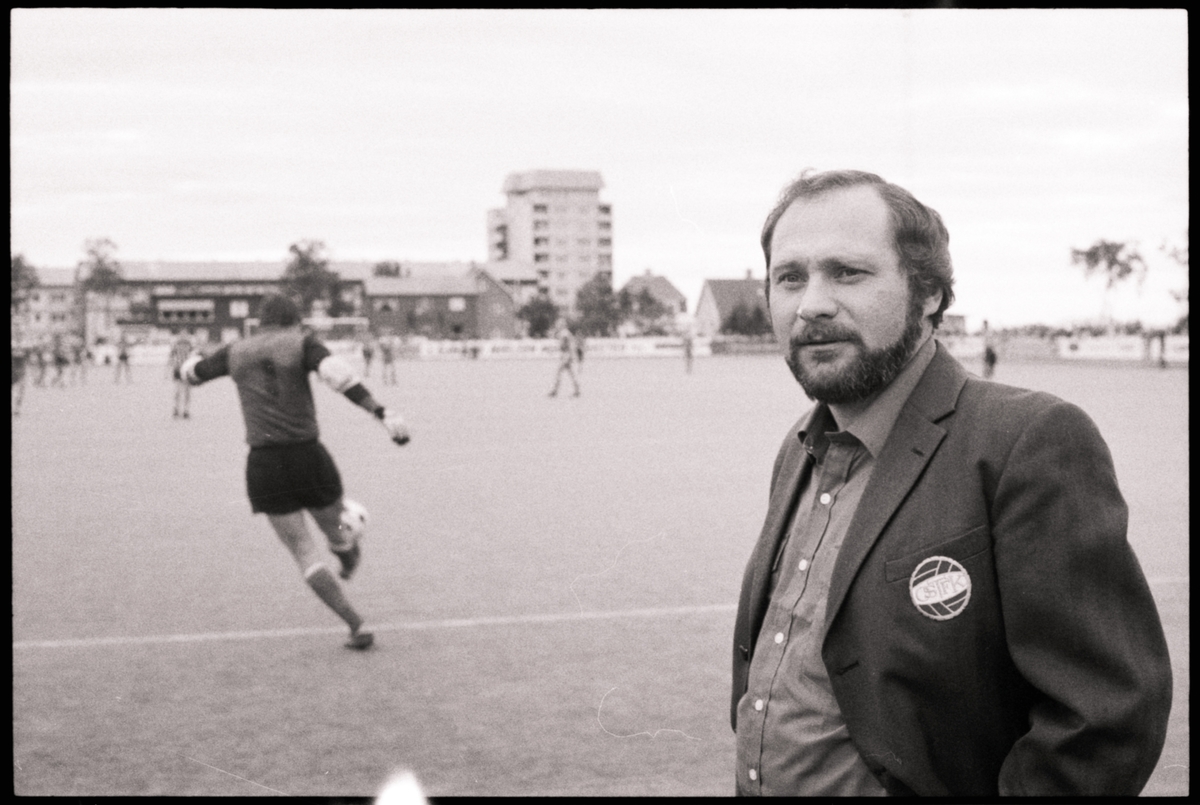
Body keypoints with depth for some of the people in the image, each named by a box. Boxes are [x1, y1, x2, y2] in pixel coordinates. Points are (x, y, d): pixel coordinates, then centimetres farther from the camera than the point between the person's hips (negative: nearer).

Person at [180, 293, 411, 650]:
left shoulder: (237, 351, 11)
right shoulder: (301, 343, 0)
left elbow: (191, 372, 28)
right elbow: (339, 374, -20)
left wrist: (193, 359, 53)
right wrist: (382, 413, -27)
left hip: (264, 466, 2)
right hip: (309, 456, -2)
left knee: (305, 554, 4)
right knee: (338, 536, 26)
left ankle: (357, 625, -2)